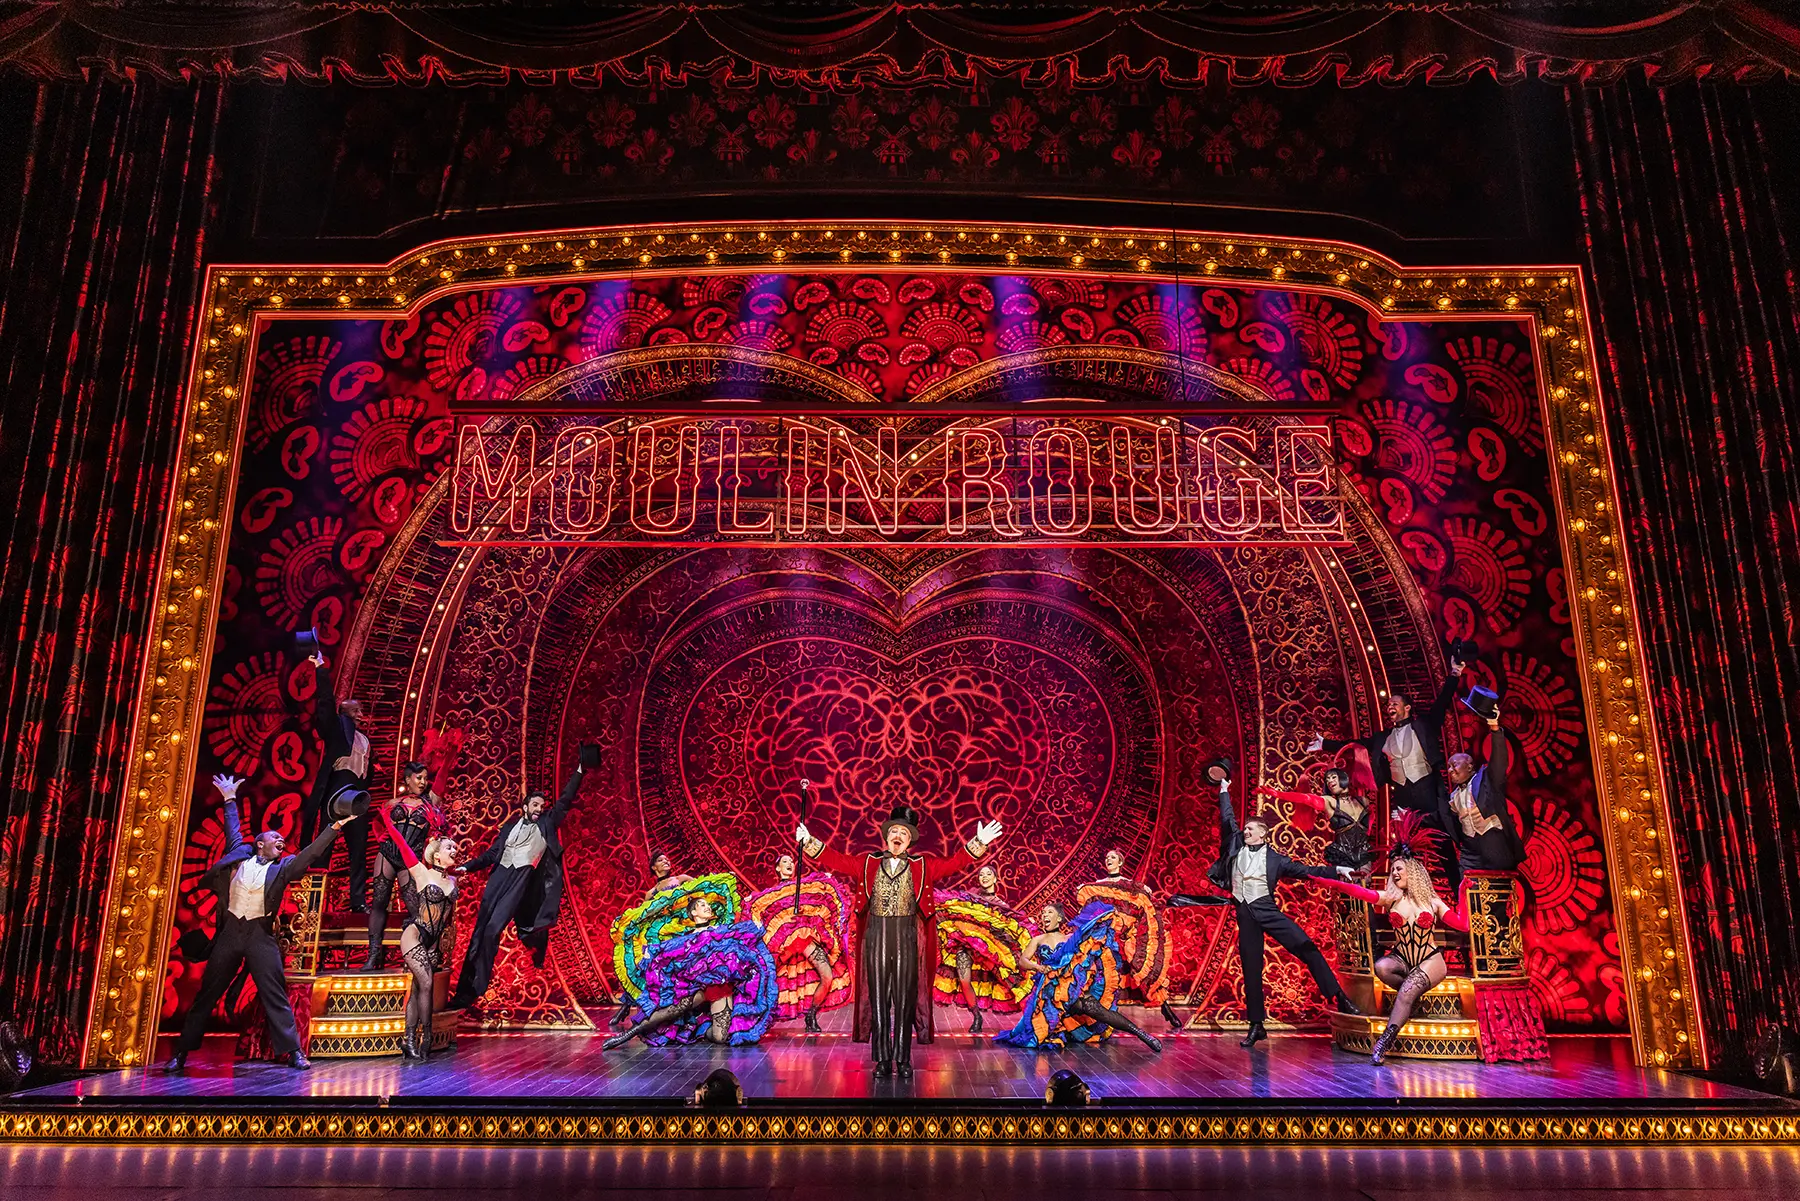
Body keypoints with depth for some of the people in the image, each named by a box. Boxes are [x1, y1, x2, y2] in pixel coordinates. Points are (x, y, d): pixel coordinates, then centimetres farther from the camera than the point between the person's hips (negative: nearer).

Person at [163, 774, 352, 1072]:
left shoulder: (283, 867, 7)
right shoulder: (241, 855, 10)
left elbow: (310, 854, -4)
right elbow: (234, 830, 24)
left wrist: (334, 827, -14)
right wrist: (230, 800, 32)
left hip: (260, 935, -1)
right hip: (229, 932, 1)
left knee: (275, 996, -4)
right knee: (206, 994, 8)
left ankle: (293, 1052, -5)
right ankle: (181, 1053, 17)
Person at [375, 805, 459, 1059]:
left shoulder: (452, 880, 8)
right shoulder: (421, 873, -6)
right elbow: (402, 845, -8)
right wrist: (388, 818, -8)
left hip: (435, 942, 5)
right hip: (415, 936, -5)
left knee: (418, 989, 6)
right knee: (426, 983, -13)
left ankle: (409, 1040, 8)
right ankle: (426, 1037, -5)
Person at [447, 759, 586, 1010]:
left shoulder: (547, 823, 14)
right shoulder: (511, 825, 19)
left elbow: (565, 800, 11)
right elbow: (492, 852, 19)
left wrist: (578, 773, 8)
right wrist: (468, 866, 8)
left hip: (521, 879, -4)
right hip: (498, 876, 4)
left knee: (492, 930, -16)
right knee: (479, 931, 2)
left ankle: (473, 992, -6)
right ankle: (464, 988, 9)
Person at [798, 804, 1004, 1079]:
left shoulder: (922, 865, 7)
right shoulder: (867, 863, 8)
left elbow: (954, 863, 1)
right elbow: (838, 861, 4)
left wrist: (978, 843, -9)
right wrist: (810, 842, -4)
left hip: (907, 938, -1)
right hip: (876, 936, 1)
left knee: (905, 999, 1)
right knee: (878, 998, 3)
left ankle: (903, 1060, 9)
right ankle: (883, 1060, 10)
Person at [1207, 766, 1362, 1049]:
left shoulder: (1275, 858, 4)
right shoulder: (1236, 844, 11)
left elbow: (1304, 871, 3)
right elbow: (1227, 819, 20)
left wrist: (1336, 872, -4)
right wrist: (1224, 792, 25)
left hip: (1267, 909, -2)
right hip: (1245, 914, 3)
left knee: (1306, 947, -18)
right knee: (1251, 969, 3)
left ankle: (1340, 998, -15)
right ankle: (1256, 1026, 9)